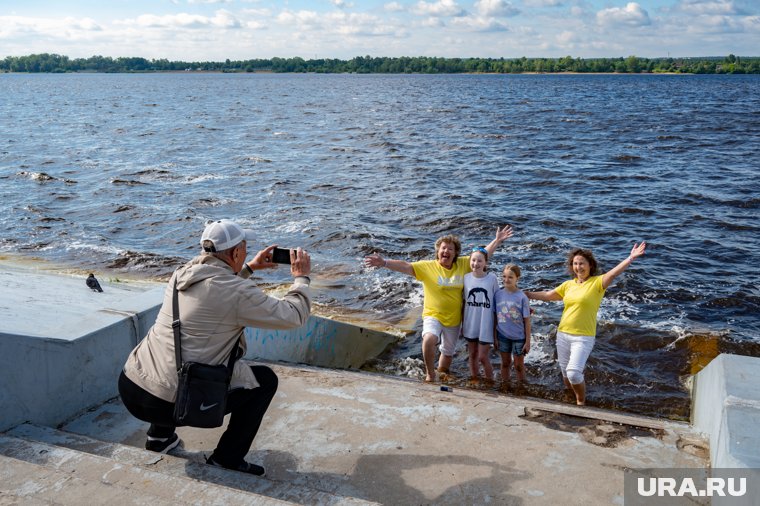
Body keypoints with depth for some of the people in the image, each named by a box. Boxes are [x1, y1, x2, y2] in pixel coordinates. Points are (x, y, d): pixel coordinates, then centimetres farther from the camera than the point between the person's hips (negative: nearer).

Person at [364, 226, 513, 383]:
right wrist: (384, 263, -36)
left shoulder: (463, 264, -3)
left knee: (448, 353, 20)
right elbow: (405, 266, -22)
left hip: (454, 319, 4)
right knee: (429, 339, -34)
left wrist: (497, 240, 6)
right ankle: (430, 374, -11)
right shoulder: (427, 266, -13)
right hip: (433, 315, -4)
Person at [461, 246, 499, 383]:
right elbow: (464, 302, 3)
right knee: (472, 355, 15)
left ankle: (490, 382, 21)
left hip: (486, 325, -3)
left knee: (483, 357, 1)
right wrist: (462, 324, 7)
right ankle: (474, 381, 32)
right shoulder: (466, 277, -4)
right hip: (470, 324, 3)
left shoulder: (492, 278, -10)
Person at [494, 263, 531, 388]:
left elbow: (527, 320, -9)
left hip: (518, 337, -2)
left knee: (519, 365, 11)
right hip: (503, 336, 2)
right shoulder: (498, 295, -5)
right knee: (505, 363, 16)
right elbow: (495, 317, 2)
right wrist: (494, 337, 3)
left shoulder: (522, 297, -13)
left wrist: (528, 341, -8)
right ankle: (504, 386, 30)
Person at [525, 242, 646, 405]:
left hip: (583, 338, -6)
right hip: (563, 334, 6)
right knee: (565, 372, 15)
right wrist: (526, 294, 18)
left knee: (574, 372, -16)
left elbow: (613, 273, -26)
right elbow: (547, 295, 16)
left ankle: (581, 402, 10)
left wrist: (631, 258, -40)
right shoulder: (568, 284, 6)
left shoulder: (597, 282, -9)